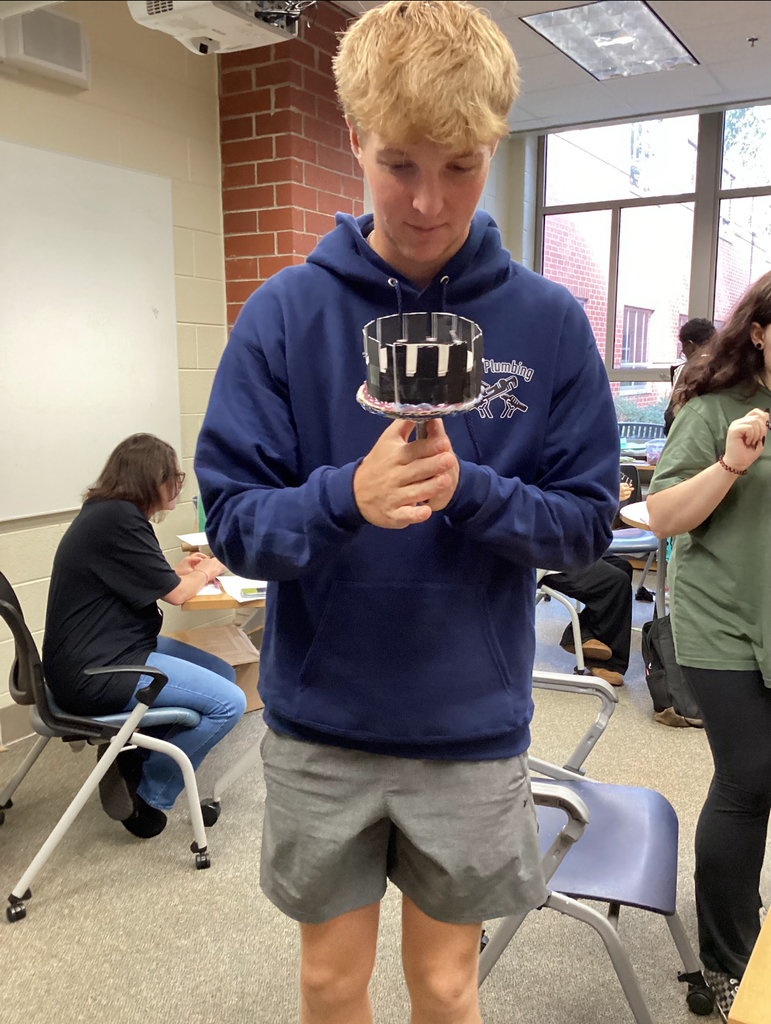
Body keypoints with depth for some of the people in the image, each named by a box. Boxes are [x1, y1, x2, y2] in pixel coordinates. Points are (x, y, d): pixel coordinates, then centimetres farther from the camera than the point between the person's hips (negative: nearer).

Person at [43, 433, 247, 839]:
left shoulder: (103, 511, 10)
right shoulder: (118, 519, -21)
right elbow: (175, 593, -12)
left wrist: (180, 570, 13)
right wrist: (207, 571, 7)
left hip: (108, 650, 11)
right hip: (94, 673, -11)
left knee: (223, 674, 11)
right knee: (228, 702, -16)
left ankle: (132, 754, 10)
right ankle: (148, 795, 0)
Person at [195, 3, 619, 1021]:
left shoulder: (550, 323, -7)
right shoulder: (283, 313, -8)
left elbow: (588, 520, -5)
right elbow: (233, 519, -9)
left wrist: (466, 490, -23)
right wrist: (346, 497, -29)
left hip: (473, 726, 0)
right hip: (319, 722, 0)